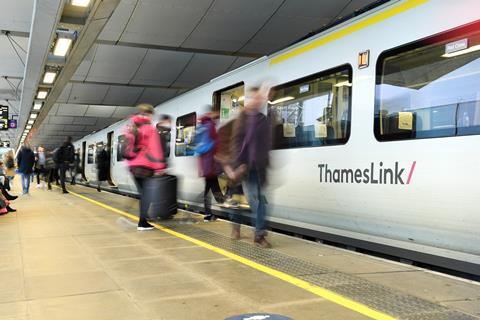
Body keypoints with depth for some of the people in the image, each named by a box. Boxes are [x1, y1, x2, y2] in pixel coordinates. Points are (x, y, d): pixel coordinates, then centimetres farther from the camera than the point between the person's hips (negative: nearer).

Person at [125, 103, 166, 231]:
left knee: (142, 194, 15)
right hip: (145, 166, -7)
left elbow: (128, 148, 16)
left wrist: (130, 163, 19)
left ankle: (143, 220, 17)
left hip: (133, 166, 7)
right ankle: (142, 222, -7)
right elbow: (155, 149, -14)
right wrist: (159, 167, -15)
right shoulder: (150, 129, -7)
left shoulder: (131, 129, 14)